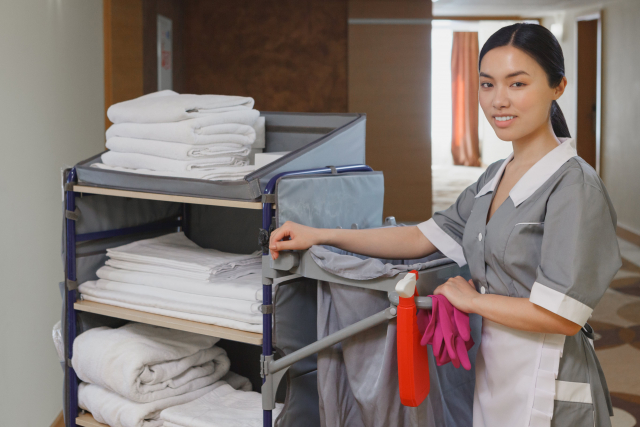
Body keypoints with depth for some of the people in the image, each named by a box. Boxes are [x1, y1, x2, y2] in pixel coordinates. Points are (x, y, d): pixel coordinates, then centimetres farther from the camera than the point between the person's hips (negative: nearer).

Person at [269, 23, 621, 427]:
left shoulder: (575, 185, -17)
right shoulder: (495, 177, 9)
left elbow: (562, 316, -21)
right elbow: (422, 237, 10)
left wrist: (469, 299, -9)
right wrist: (318, 236, 4)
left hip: (549, 392, -7)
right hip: (495, 373, 7)